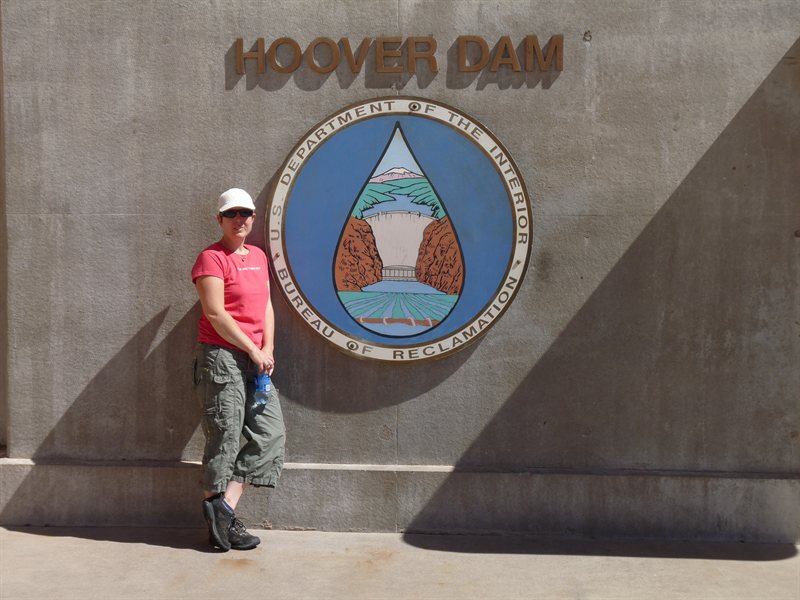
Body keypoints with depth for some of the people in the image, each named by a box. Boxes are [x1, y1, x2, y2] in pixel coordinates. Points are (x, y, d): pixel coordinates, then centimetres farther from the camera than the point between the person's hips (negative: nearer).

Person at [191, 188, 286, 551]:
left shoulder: (258, 256, 17)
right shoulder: (212, 258, -6)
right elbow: (215, 313, -13)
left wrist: (268, 349, 2)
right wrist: (253, 350, -11)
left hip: (256, 361, 8)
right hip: (221, 357, -8)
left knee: (272, 433, 2)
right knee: (225, 440, -3)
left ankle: (223, 507, 6)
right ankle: (219, 525, 8)